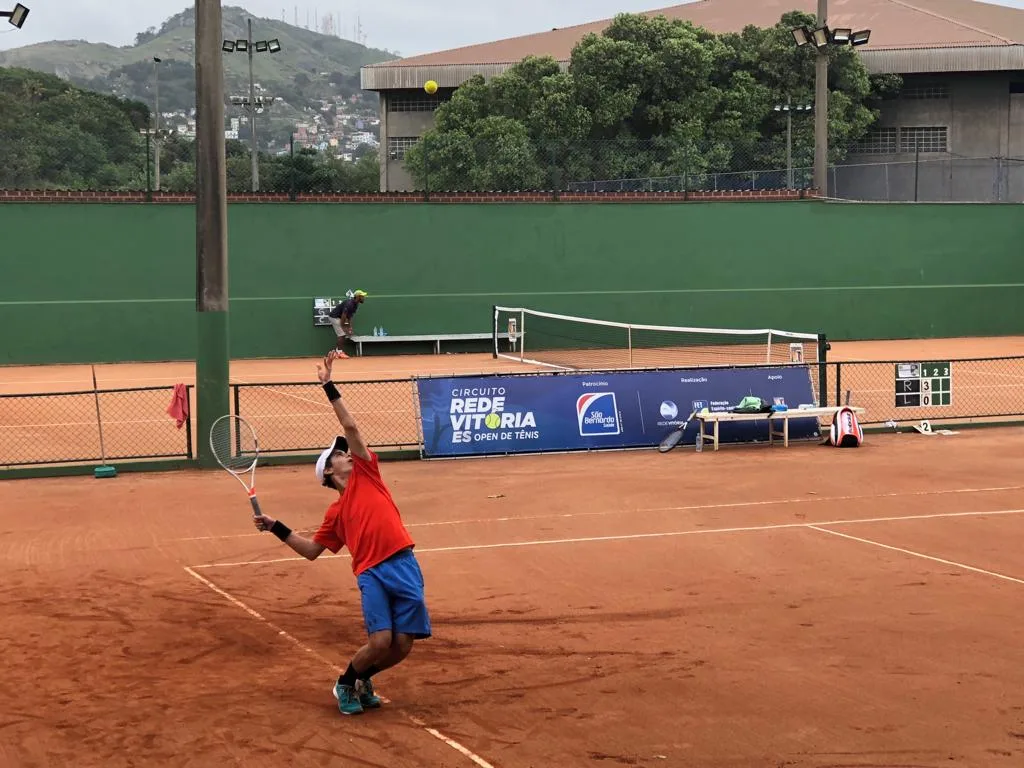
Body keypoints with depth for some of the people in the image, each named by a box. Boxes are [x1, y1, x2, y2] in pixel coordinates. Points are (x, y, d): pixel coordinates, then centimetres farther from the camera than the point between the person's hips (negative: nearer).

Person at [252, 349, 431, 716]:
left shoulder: (366, 473, 17)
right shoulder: (336, 512, 15)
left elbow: (350, 427, 11)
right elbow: (311, 550, 20)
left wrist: (329, 387, 10)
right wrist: (277, 528, 12)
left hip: (404, 565, 1)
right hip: (371, 573, -1)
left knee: (402, 646, -3)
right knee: (380, 642, -16)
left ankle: (362, 681, 25)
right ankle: (346, 684, 12)